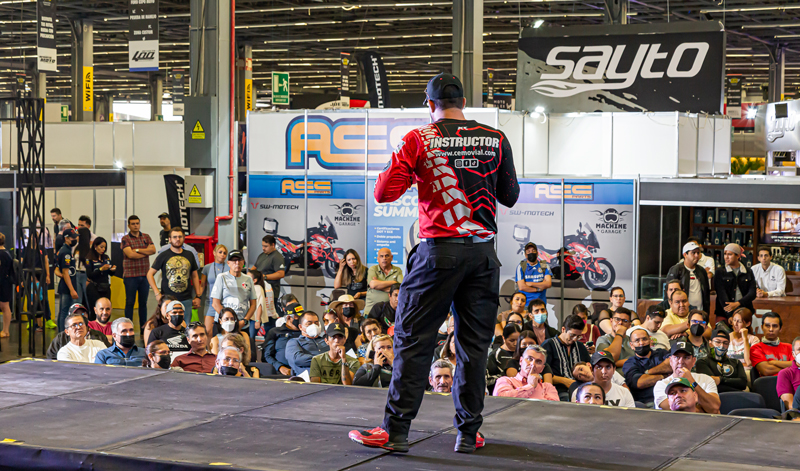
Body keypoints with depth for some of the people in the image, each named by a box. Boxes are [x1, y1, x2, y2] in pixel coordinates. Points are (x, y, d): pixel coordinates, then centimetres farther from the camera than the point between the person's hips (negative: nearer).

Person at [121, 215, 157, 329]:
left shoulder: (146, 237, 11)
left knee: (143, 302, 9)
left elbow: (153, 250, -4)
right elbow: (130, 254, -16)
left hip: (145, 275, 4)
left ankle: (143, 327, 16)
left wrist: (138, 250, -11)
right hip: (130, 275, -4)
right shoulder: (125, 239, -2)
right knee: (130, 302, 0)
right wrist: (146, 252, -5)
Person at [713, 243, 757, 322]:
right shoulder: (720, 273, 6)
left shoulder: (748, 272, 11)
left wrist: (738, 303, -16)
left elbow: (752, 293, 2)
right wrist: (731, 315, -19)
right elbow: (721, 295, -5)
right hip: (724, 314, -1)